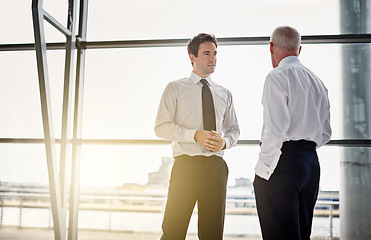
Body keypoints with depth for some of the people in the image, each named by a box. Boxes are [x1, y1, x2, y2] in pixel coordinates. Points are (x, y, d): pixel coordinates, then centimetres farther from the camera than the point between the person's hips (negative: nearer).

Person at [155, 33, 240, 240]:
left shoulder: (225, 94, 16)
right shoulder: (175, 89, 5)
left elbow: (234, 129, 21)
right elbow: (162, 127, -2)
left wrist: (225, 142, -3)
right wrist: (195, 135, -16)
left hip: (216, 166, 4)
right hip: (186, 165, -3)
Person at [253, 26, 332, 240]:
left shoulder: (277, 77, -8)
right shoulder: (318, 82, 17)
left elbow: (276, 129, -17)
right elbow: (326, 133, 19)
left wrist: (263, 168, -11)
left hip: (283, 164, -8)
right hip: (311, 161, 8)